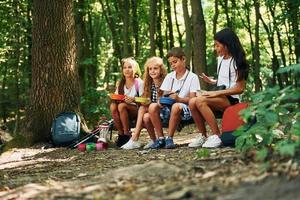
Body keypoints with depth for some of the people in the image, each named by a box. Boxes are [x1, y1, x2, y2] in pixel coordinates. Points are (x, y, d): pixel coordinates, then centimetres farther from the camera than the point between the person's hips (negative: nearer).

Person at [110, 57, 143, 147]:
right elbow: (116, 97, 11)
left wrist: (133, 99, -27)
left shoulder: (139, 82, -3)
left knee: (121, 106, -33)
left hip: (136, 110, -4)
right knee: (113, 106, -28)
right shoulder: (120, 84, 11)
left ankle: (127, 134, -21)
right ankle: (120, 134, -17)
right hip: (124, 113, 4)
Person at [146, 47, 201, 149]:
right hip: (168, 107, 5)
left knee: (176, 106, -39)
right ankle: (160, 138, -17)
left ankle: (169, 138, -27)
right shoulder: (169, 77, 16)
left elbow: (192, 99, -8)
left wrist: (179, 99, -26)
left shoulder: (192, 77, -1)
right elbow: (164, 95, 10)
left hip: (185, 108, -5)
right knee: (152, 107, -23)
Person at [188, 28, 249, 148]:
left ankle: (216, 136, -25)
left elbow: (240, 88, -14)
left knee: (200, 101, -31)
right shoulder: (220, 59, 16)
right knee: (192, 102, -19)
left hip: (232, 99, -7)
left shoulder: (236, 61, -8)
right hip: (220, 97, 7)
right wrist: (212, 81, 9)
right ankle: (203, 136, -6)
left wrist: (217, 93, -19)